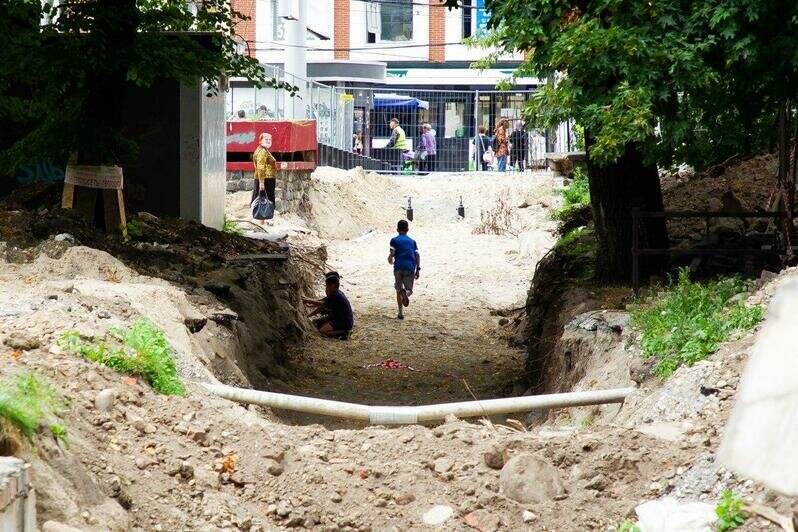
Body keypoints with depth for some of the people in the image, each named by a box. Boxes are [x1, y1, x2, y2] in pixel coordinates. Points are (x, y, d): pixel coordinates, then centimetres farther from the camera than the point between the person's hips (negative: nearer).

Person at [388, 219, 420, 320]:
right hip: (410, 267, 1)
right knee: (409, 289, 6)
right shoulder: (412, 241, 16)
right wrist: (418, 270, 9)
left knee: (399, 290, 13)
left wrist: (390, 260, 19)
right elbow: (417, 255, 7)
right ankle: (406, 293, -33)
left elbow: (392, 254, -4)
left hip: (398, 267, -1)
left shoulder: (394, 240, 8)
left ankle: (400, 313, 7)